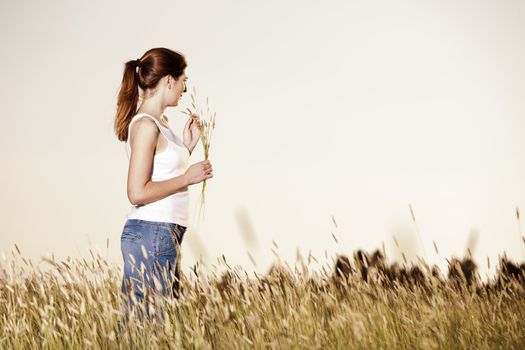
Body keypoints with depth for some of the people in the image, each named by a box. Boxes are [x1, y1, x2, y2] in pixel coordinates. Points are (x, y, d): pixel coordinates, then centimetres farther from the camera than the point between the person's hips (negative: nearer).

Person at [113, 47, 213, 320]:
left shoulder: (160, 123, 15)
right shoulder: (146, 125, -13)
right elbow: (138, 193, -18)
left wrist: (188, 145, 15)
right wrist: (187, 177, -12)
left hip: (165, 233, 10)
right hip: (150, 233, -10)